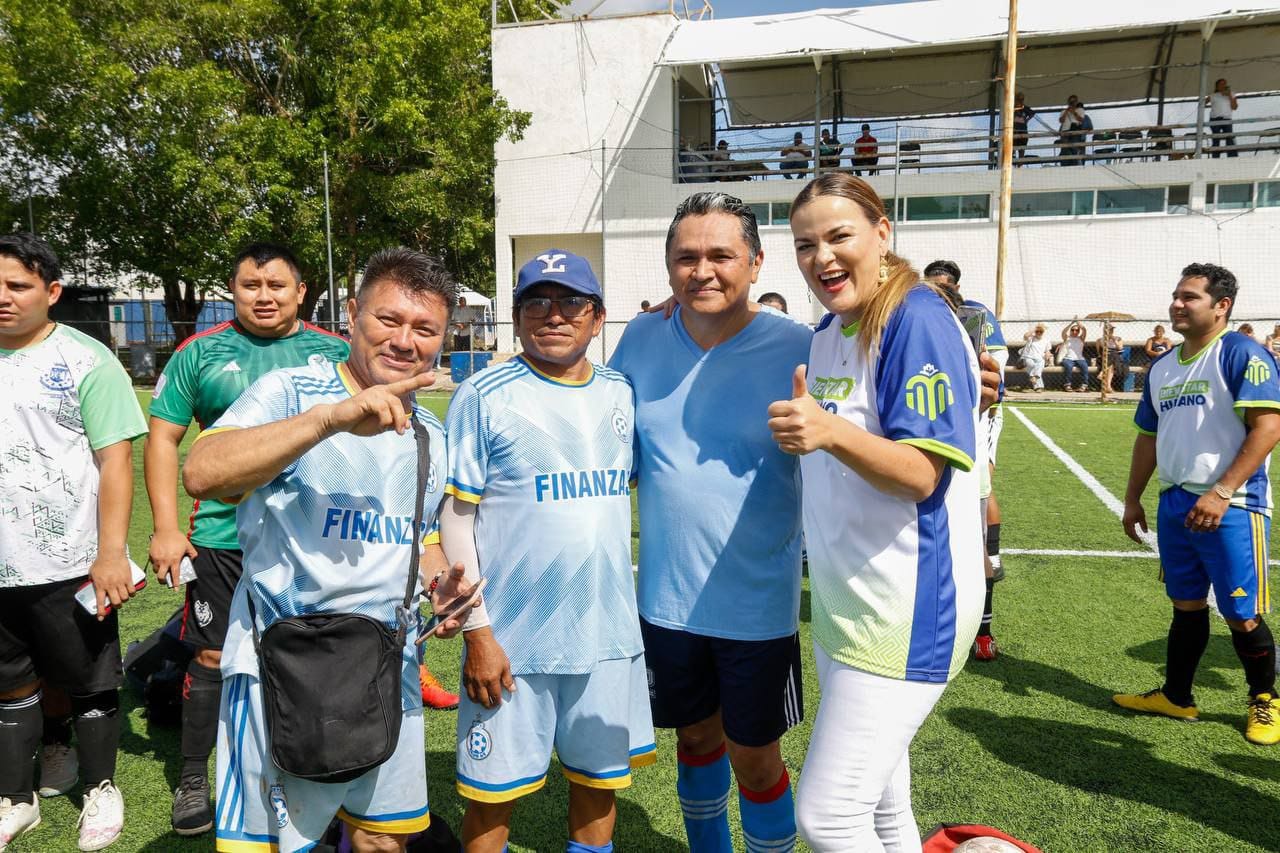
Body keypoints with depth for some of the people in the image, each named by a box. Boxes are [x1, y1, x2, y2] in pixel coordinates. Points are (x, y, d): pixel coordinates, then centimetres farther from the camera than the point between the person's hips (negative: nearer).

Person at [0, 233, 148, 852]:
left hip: (68, 567, -4)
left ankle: (101, 789, 29)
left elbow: (115, 461, -11)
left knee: (89, 685, 10)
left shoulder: (85, 360, -7)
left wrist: (111, 554, -16)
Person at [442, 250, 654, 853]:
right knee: (495, 794, 8)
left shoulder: (621, 393, 6)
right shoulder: (483, 396, -7)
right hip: (512, 640, -4)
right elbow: (455, 515, -8)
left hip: (609, 634, 4)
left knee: (601, 781, 16)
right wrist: (478, 631, -11)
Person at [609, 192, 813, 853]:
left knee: (753, 756, 11)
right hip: (666, 596, 4)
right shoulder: (641, 340, -3)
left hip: (758, 601, -3)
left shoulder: (797, 348, -14)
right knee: (696, 737, 23)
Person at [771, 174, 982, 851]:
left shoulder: (918, 321, -16)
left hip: (905, 606, -8)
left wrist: (830, 432, -37)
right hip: (842, 602, 9)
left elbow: (922, 474, -22)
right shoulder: (827, 332, 9)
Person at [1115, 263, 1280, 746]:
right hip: (1175, 503, 7)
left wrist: (1221, 493, -24)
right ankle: (1176, 697, 27)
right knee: (1186, 605, 16)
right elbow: (1149, 437, 19)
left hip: (1230, 507, -7)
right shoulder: (1162, 367, 13)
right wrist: (1132, 499, 18)